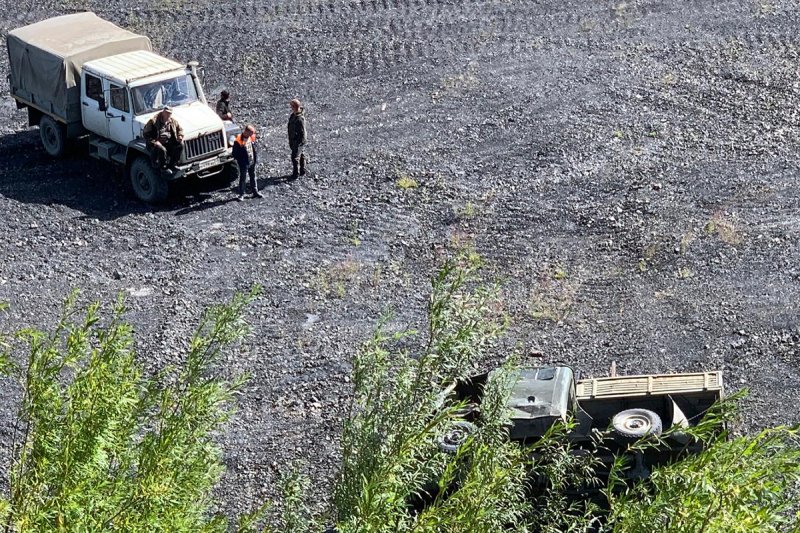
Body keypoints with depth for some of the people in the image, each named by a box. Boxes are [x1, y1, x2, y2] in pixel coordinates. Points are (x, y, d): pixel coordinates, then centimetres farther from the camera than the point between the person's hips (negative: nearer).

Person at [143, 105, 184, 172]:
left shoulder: (172, 121, 10)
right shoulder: (153, 121, -8)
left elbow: (180, 129, 24)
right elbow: (146, 134, -9)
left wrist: (180, 136, 0)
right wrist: (154, 142, -23)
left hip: (169, 143, 5)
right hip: (157, 143, -5)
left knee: (180, 145, -18)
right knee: (162, 150, -37)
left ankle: (173, 165, -8)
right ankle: (163, 167, -14)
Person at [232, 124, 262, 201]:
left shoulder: (252, 137, -2)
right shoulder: (238, 141, -22)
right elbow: (235, 154, -15)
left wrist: (256, 157, 4)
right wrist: (241, 160, -16)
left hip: (252, 162, 6)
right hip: (244, 164, -6)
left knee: (253, 177, 18)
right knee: (243, 179, 4)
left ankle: (255, 192, 30)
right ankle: (241, 195, 14)